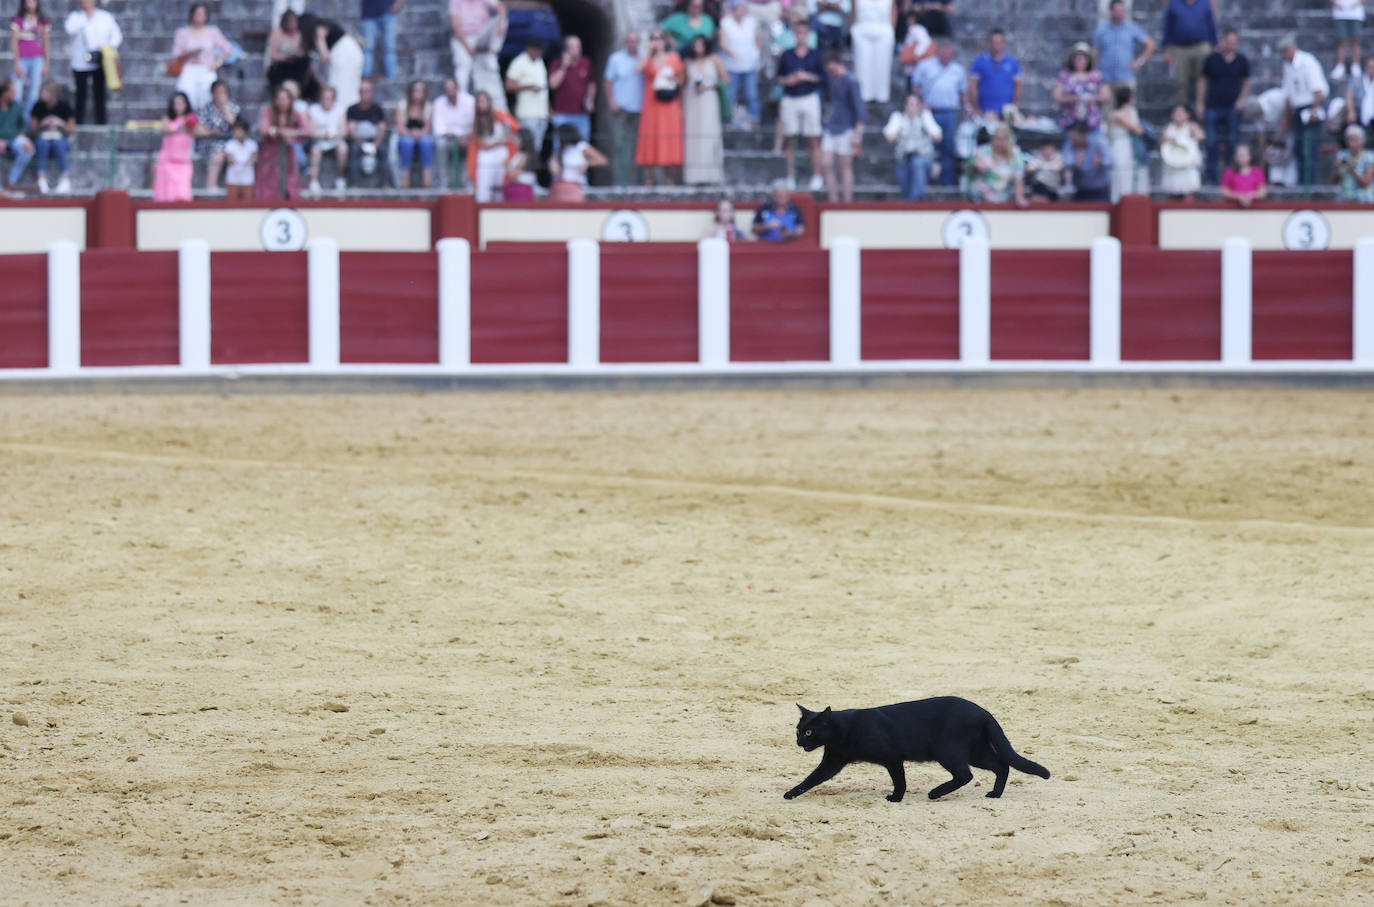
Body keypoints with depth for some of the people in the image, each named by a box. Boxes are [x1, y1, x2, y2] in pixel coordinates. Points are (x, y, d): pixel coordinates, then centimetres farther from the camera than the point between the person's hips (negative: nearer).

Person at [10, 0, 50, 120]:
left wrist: (46, 63, 6)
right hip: (22, 59, -2)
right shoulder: (17, 20, 1)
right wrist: (17, 64, -7)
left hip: (37, 59, 2)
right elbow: (14, 42, -1)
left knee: (34, 92, -1)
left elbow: (46, 43, 10)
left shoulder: (44, 22, 7)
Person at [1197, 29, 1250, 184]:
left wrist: (1242, 99, -2)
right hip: (1213, 106, 0)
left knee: (1232, 143, 1)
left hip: (1232, 108, 0)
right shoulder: (1212, 59, 2)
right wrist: (1200, 104, 4)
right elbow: (1202, 81, 8)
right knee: (1212, 143, -2)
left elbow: (1246, 82, 14)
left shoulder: (1241, 61, 5)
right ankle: (1212, 176, 3)